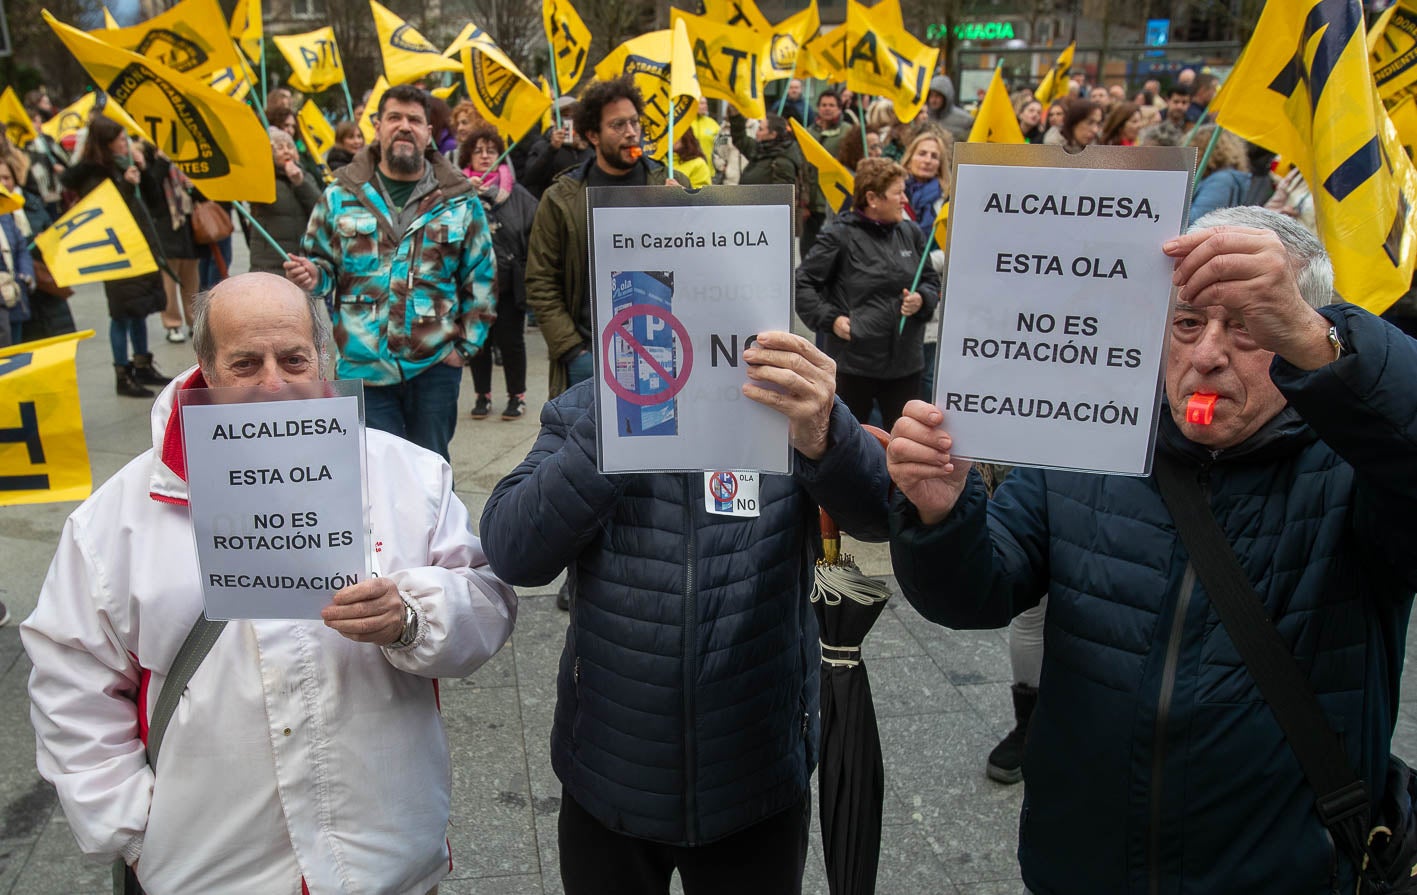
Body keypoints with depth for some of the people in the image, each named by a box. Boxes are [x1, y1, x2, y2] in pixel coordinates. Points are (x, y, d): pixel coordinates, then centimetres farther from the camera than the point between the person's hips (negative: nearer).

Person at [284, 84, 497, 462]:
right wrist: (313, 276, -12)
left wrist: (466, 344, 0)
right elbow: (322, 262, 13)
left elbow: (481, 277, 7)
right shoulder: (341, 195, 5)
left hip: (436, 364, 0)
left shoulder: (459, 199, 4)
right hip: (363, 365, 0)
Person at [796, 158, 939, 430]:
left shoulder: (911, 233, 6)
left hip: (905, 361, 4)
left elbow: (932, 281, 17)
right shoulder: (840, 236, -9)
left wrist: (922, 300, -4)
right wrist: (830, 319, -12)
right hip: (853, 362, -4)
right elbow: (803, 283, -5)